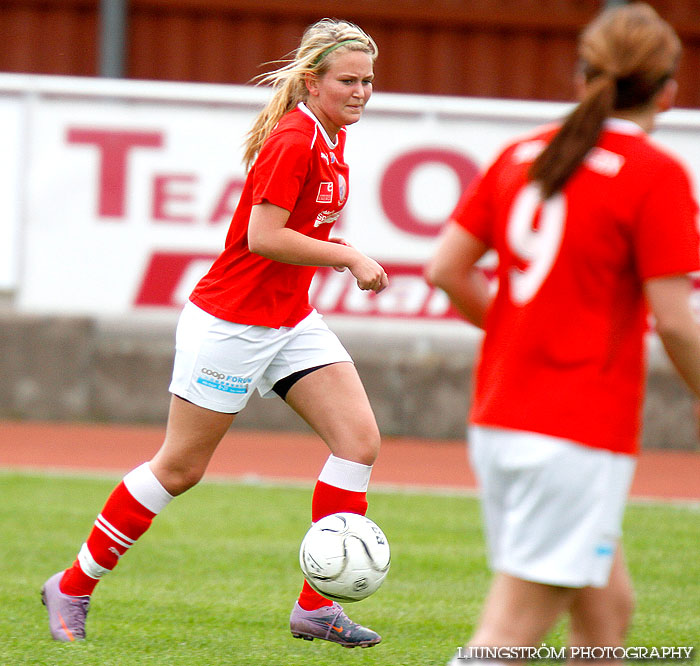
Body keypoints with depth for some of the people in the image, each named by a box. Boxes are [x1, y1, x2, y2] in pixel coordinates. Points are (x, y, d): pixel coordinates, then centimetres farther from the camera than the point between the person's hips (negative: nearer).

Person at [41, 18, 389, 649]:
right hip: (230, 321, -9)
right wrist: (349, 257, -21)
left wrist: (334, 248, 8)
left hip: (291, 322, 9)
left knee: (359, 437, -6)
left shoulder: (330, 138, 8)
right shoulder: (293, 139, -20)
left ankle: (316, 607, -1)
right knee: (180, 467, 1)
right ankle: (73, 587, 17)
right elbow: (263, 237, -27)